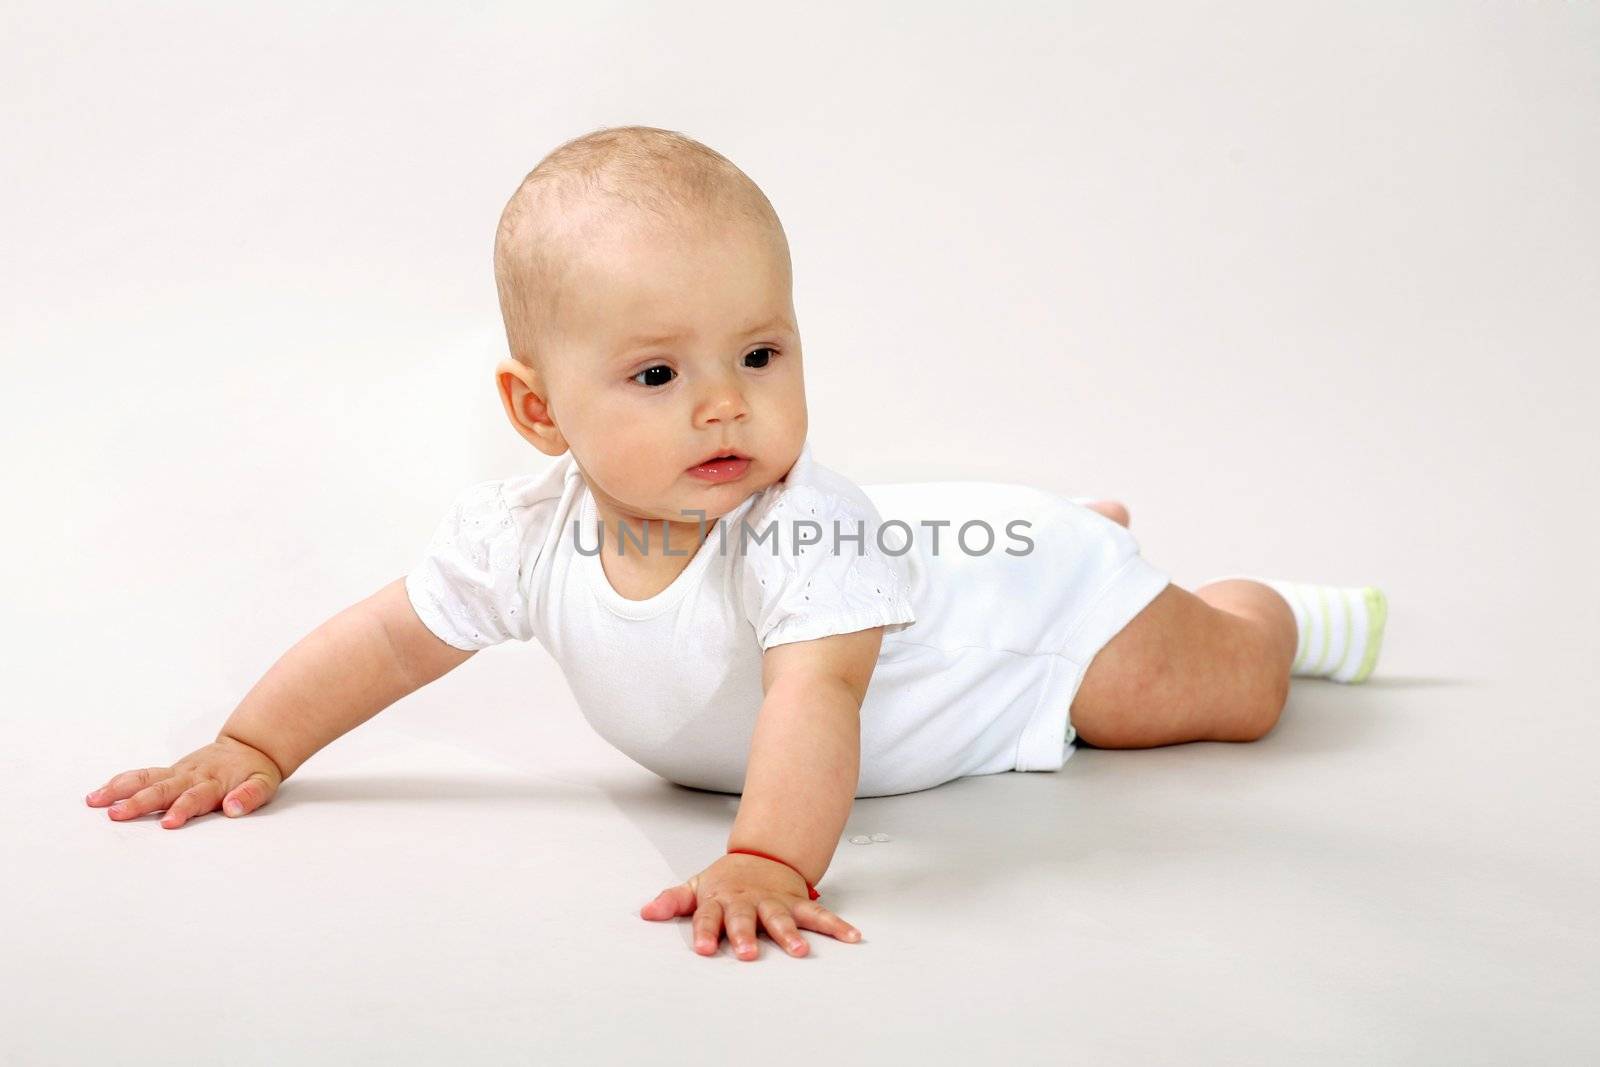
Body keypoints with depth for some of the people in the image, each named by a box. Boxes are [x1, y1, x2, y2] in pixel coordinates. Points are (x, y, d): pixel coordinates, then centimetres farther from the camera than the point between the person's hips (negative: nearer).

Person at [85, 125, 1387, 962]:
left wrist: (766, 863, -74)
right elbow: (398, 634, -17)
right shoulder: (528, 535, -29)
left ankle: (1297, 612, 44)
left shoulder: (801, 525, -47)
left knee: (1228, 694, 13)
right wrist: (251, 749, -20)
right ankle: (1097, 521, 59)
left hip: (1020, 600, -5)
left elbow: (815, 698, -59)